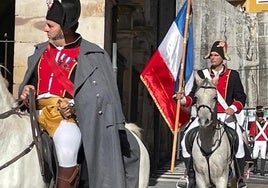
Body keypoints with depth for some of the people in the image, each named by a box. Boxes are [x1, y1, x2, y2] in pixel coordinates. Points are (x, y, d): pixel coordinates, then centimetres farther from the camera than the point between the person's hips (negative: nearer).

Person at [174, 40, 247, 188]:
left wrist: (234, 108, -14)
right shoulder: (202, 74, 9)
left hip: (226, 116, -2)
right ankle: (191, 174, 0)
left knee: (238, 141, -24)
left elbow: (241, 97, 6)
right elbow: (194, 97, 8)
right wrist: (183, 99, -13)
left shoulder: (233, 75, 6)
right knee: (186, 139, -15)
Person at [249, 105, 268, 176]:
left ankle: (262, 171, 4)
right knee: (255, 156, -7)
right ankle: (255, 167, 20)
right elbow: (251, 132, 0)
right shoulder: (253, 123, 4)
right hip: (256, 142, -1)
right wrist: (251, 137, -16)